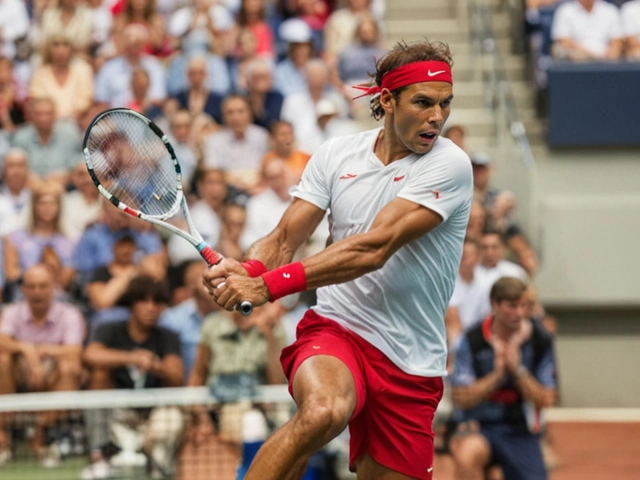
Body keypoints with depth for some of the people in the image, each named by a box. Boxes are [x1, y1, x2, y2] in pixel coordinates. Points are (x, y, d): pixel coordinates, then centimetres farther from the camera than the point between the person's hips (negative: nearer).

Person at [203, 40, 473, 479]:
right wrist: (248, 271, -21)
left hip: (411, 364, 1)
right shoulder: (336, 155, 5)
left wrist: (271, 285, -25)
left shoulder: (449, 166, -9)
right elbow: (284, 238, 4)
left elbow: (374, 248, -19)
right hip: (334, 328, -1)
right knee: (323, 411, -34)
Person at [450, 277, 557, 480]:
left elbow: (546, 400, -5)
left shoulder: (540, 341, -3)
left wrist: (518, 369, -19)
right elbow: (461, 398, -10)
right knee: (466, 456, -36)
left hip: (521, 432, 2)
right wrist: (498, 373, -20)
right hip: (480, 428, -2)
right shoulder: (471, 342, -8)